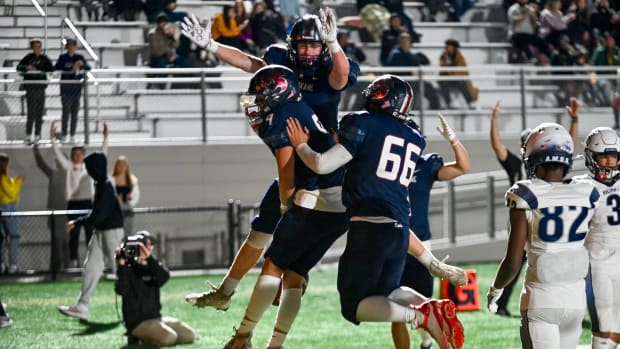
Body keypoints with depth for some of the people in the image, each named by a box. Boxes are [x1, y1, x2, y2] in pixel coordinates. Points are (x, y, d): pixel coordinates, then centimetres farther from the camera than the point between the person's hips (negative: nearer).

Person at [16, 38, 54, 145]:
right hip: (31, 88, -4)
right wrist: (27, 68, -31)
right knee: (31, 113, -10)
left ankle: (37, 135, 19)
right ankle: (28, 136, -7)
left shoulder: (44, 58, 7)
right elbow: (19, 67, -11)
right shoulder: (28, 57, -3)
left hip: (41, 88, 4)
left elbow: (51, 68, -4)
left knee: (40, 114, 8)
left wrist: (38, 68, -13)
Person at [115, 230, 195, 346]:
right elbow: (120, 290, -24)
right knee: (169, 338, -28)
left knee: (189, 335, -1)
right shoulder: (128, 268, -5)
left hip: (156, 317, 7)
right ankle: (137, 336, -3)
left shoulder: (152, 267, 9)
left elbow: (164, 277, -15)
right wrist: (121, 264, -29)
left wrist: (149, 258, -28)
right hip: (137, 322, -7)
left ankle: (145, 336, 7)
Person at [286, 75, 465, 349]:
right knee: (387, 290, 27)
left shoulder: (364, 123, -3)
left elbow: (323, 165, -4)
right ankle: (434, 308, -4)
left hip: (369, 226, -6)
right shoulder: (415, 140, 15)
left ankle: (418, 316, -23)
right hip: (401, 230, 6)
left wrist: (300, 145, 13)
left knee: (354, 305, 2)